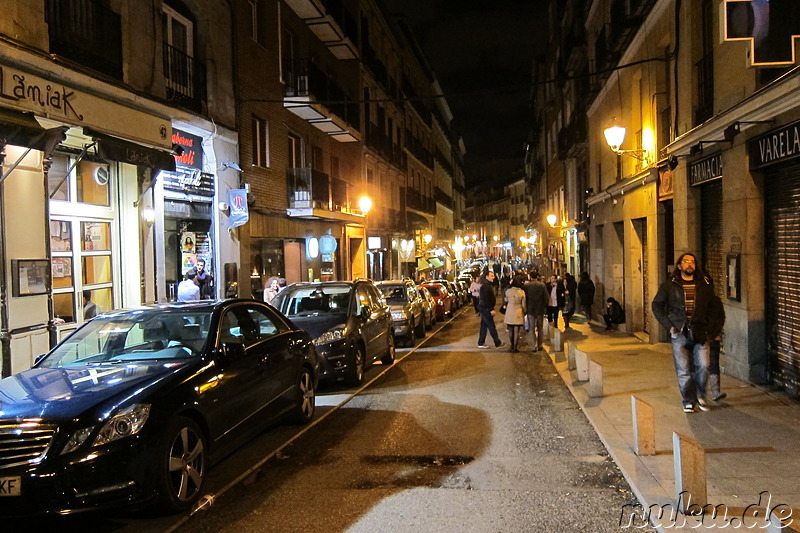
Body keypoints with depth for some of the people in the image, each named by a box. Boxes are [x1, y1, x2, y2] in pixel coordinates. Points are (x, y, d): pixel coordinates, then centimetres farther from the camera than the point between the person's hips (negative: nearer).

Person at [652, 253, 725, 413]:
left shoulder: (704, 285, 9)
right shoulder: (670, 285, 4)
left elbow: (714, 307, 15)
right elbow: (657, 305, 8)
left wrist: (711, 328, 4)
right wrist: (668, 325, -1)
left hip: (700, 332, 1)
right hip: (679, 333, -1)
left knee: (703, 366, -9)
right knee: (683, 370, 2)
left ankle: (700, 396, 15)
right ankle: (688, 401, 16)